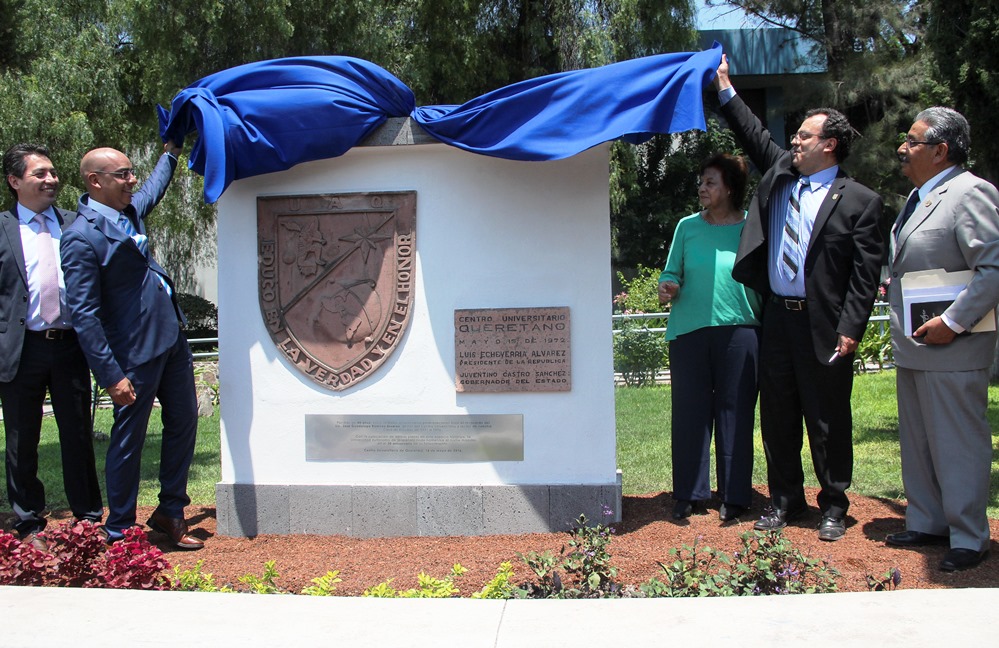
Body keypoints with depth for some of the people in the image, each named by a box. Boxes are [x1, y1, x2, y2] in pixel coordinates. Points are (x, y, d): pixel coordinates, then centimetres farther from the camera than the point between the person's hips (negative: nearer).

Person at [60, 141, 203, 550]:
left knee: (183, 424, 14)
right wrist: (111, 376, -21)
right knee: (128, 441, 3)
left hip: (172, 339, 9)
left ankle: (170, 512, 29)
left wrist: (171, 151, 42)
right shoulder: (81, 236, -17)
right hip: (135, 352, -9)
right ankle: (119, 533, 19)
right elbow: (83, 315, -19)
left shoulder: (129, 212, 8)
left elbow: (155, 187, 34)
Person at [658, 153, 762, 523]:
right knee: (689, 411, 4)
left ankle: (734, 495, 13)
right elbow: (672, 272, 13)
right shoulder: (688, 226, 11)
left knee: (735, 411, 3)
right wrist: (667, 287, -8)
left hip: (738, 329, -2)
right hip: (688, 330, 2)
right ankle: (688, 493, 14)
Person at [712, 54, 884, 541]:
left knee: (829, 420, 5)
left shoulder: (858, 201, -5)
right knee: (777, 415, 12)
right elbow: (752, 135, 20)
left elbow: (866, 273, -8)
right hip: (776, 317, 5)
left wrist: (850, 330, -13)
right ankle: (785, 499, 26)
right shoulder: (779, 173, 11)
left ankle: (833, 506, 20)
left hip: (823, 326, -5)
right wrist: (725, 90, 15)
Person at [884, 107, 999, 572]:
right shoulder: (919, 196, 15)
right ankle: (927, 523, 30)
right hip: (913, 346, 9)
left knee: (958, 445, 1)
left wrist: (953, 323, -22)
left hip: (950, 350, -9)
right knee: (917, 442, 16)